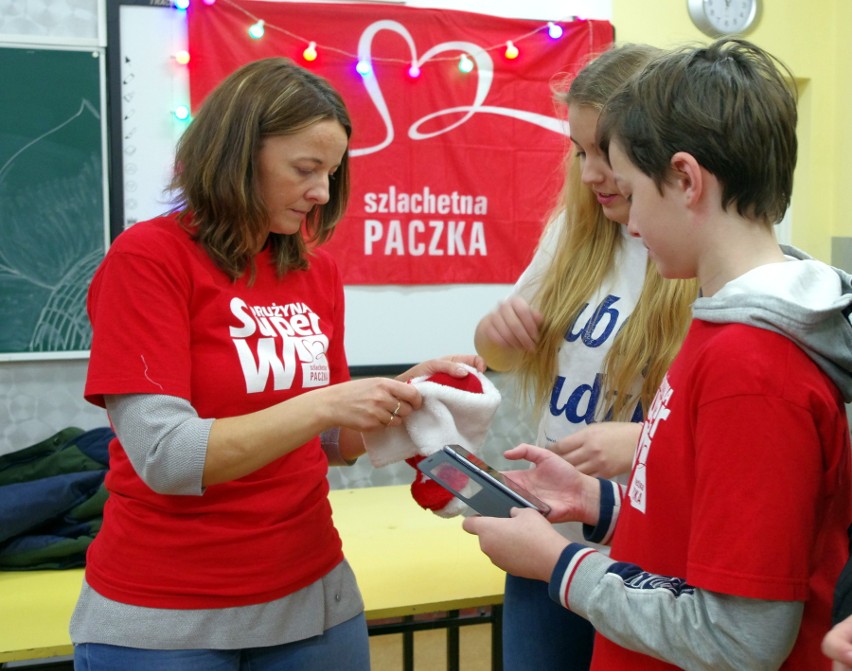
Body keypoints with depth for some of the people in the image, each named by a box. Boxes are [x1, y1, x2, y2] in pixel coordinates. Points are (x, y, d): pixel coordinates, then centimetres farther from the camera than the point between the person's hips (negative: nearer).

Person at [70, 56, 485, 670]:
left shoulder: (318, 270, 3)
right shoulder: (146, 258, -12)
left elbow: (329, 443, 10)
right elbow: (166, 458, -20)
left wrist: (401, 394, -7)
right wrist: (325, 403, -26)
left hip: (313, 597, 5)